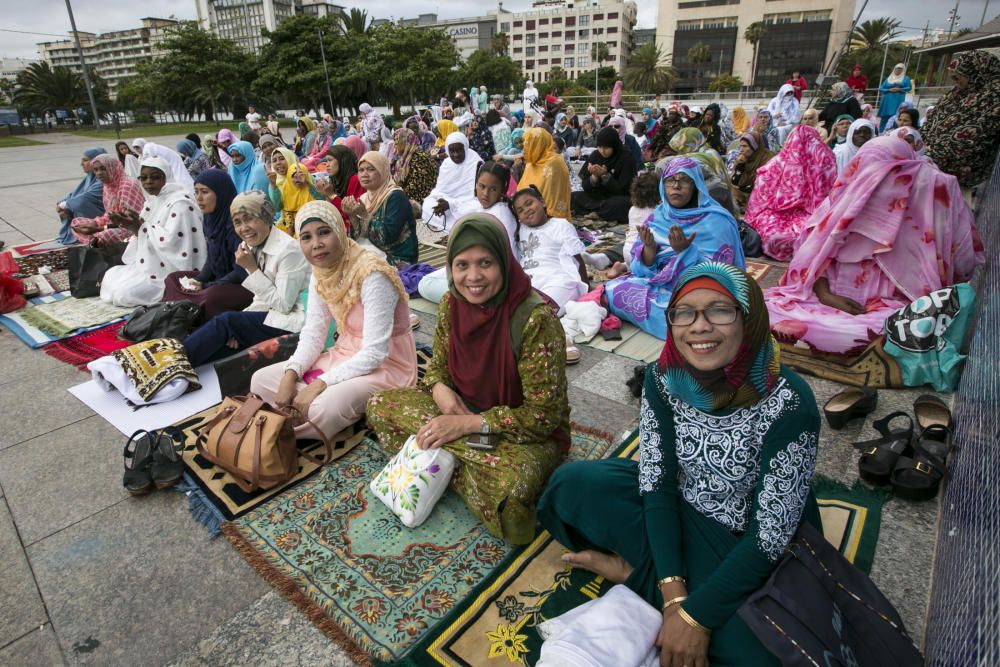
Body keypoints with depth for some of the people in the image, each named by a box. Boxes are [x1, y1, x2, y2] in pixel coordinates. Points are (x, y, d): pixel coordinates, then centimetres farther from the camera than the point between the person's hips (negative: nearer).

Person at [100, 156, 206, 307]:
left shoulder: (180, 203, -18)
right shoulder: (153, 201, 11)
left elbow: (171, 242, -27)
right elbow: (146, 238, 15)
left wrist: (140, 227, -20)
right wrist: (133, 227, -5)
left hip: (172, 273, -10)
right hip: (152, 266, 10)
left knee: (124, 294, -15)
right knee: (111, 276, 10)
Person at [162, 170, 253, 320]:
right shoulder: (209, 218, 6)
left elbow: (242, 272, -21)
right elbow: (211, 259, 15)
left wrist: (206, 286, -16)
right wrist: (199, 280, -3)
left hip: (244, 285, -9)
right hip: (220, 278, 10)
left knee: (211, 296, -33)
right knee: (173, 279, 8)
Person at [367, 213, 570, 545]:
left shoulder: (535, 318, -28)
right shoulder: (451, 305, -8)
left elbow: (544, 414, -24)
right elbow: (438, 367, 7)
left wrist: (468, 423, -27)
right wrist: (440, 390, -18)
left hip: (529, 432, -5)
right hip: (461, 408, 6)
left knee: (510, 484, -37)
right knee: (379, 405, -2)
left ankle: (445, 460, -8)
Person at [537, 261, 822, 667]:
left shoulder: (789, 404, -28)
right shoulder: (662, 379, -16)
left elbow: (771, 535, -23)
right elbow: (657, 485, -13)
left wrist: (696, 615, -24)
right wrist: (674, 590, -22)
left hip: (762, 554, -2)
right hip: (682, 514, 3)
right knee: (572, 483, -11)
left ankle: (634, 571, -7)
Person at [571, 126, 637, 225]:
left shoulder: (625, 159, -11)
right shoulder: (594, 156, 1)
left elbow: (622, 190, -15)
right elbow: (586, 187, -2)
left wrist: (605, 175, -24)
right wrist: (594, 177, -22)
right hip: (597, 197, 4)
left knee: (621, 203, -39)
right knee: (572, 197, -17)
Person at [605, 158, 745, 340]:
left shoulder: (715, 222, -15)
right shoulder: (659, 216, 2)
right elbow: (644, 269, -1)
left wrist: (685, 251, -33)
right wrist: (650, 247, -22)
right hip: (660, 284, 5)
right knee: (612, 289, -12)